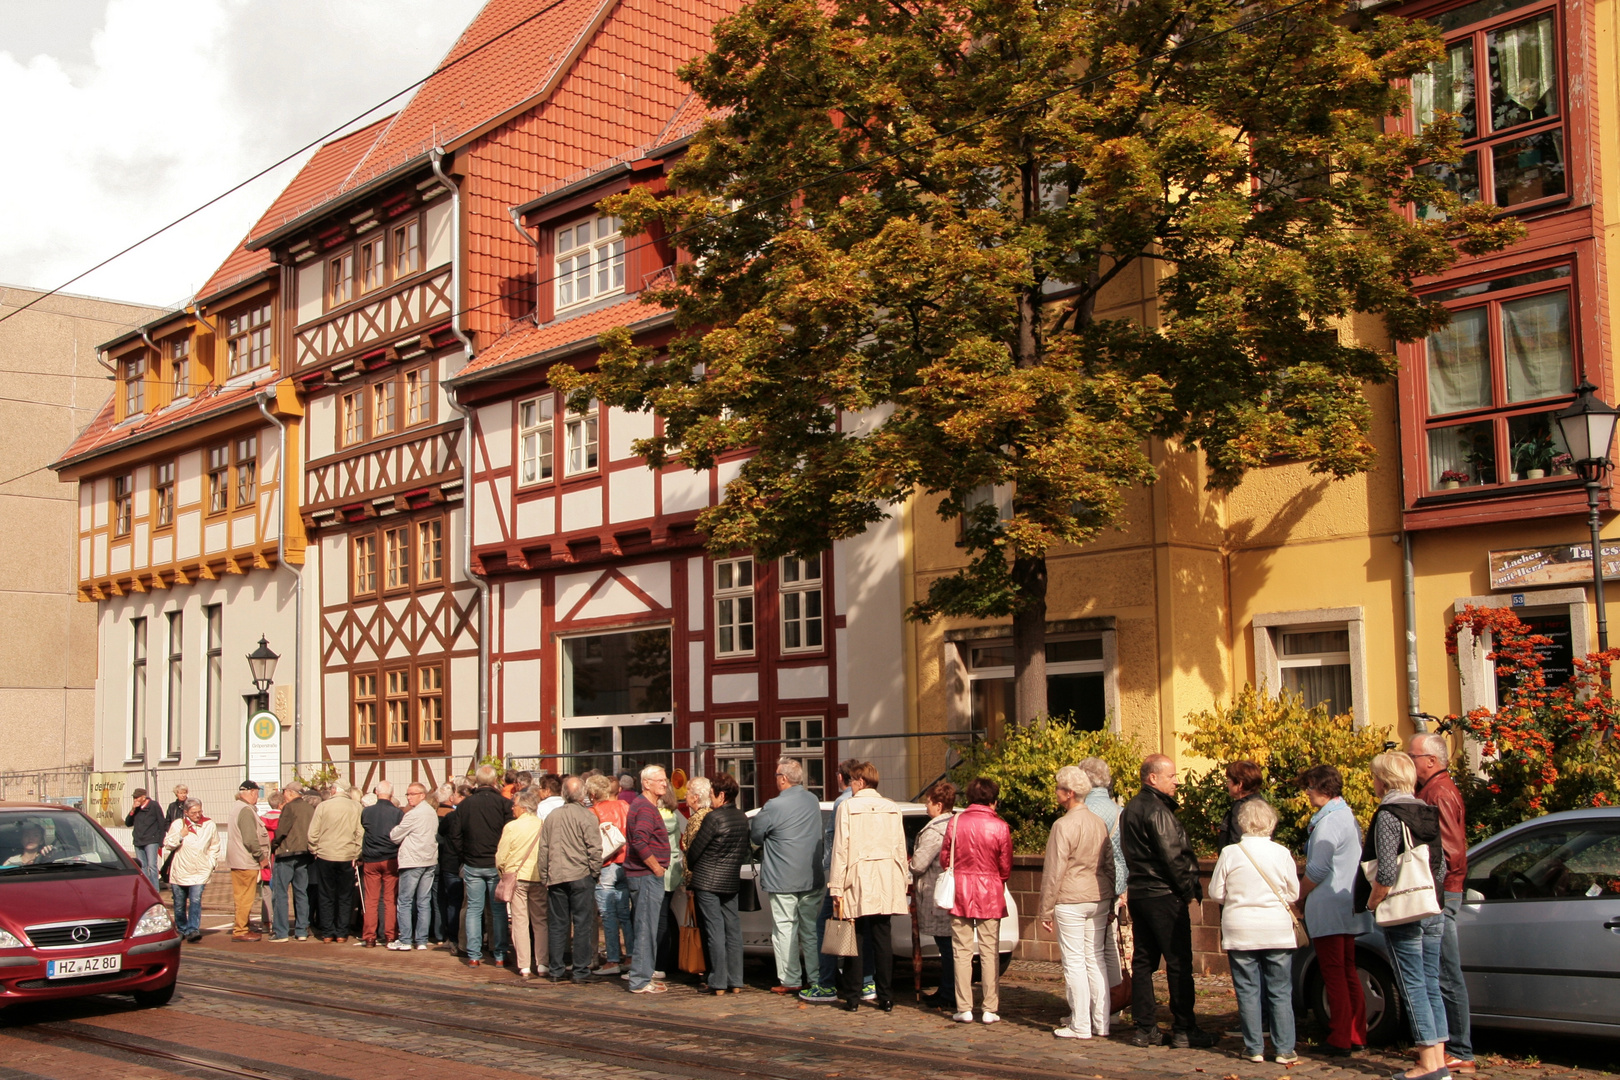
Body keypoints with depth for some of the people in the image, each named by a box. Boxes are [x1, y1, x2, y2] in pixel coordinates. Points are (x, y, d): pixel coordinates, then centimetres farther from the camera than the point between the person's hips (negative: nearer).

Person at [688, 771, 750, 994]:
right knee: (733, 930, 10)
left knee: (715, 931, -2)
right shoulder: (743, 818, 5)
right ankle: (736, 982, 12)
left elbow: (694, 851, -10)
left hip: (708, 881, -6)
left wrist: (691, 864, 10)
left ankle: (718, 983, 0)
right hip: (731, 881, 6)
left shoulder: (714, 817, -16)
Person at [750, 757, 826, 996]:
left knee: (785, 929, 2)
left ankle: (790, 980, 3)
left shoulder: (774, 807, -16)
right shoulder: (813, 801, 6)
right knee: (811, 928, 13)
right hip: (812, 878, 6)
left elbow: (755, 835, -7)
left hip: (784, 880, -6)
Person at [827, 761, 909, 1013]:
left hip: (857, 882, -3)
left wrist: (836, 888, -7)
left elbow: (840, 849, -8)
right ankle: (885, 996, 9)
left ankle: (852, 997, 6)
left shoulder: (847, 807, -5)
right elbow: (900, 849, 8)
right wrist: (903, 881, 15)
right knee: (882, 939, 7)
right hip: (886, 885, 3)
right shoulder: (892, 809, 7)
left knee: (855, 938, 3)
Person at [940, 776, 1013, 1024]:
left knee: (962, 952, 6)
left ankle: (964, 1008, 6)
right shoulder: (999, 826, -8)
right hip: (990, 893, -1)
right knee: (990, 952, 5)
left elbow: (944, 858, 4)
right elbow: (1006, 866, -2)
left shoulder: (955, 823, -4)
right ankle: (990, 1009, 6)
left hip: (960, 892, 1)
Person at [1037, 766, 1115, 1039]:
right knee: (1096, 960, 10)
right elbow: (1110, 865, 14)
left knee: (1074, 962, -1)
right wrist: (1110, 903, 20)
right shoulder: (1099, 822, 8)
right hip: (1099, 899, 7)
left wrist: (1046, 911, -6)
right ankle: (1101, 1024, 12)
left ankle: (1080, 1026, 3)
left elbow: (1053, 873, -12)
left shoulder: (1064, 825, -13)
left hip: (1071, 901, -7)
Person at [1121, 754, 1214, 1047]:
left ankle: (1144, 1028, 12)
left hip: (1138, 892, 9)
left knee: (1143, 961, 10)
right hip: (1164, 895, -9)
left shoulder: (1130, 809, 14)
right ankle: (1184, 1030, 2)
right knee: (1179, 963, -2)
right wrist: (1190, 891, -9)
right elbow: (1172, 856, -19)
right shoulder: (1157, 810, -16)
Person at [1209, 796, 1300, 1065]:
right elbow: (1293, 893, 5)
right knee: (1280, 992, 8)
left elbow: (1216, 893, -2)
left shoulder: (1230, 853, -8)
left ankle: (1254, 1048, 10)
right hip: (1277, 931, 1)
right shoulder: (1282, 853, -5)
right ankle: (1284, 1049, 8)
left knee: (1248, 992, 7)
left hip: (1240, 931, -1)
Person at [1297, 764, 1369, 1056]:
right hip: (1348, 908, 10)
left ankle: (1340, 1040, -1)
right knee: (1348, 972, 14)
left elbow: (1317, 870, -19)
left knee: (1334, 975, -5)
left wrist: (1299, 895, -3)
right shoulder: (1348, 816, 13)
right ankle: (1356, 1035, 18)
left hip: (1329, 909, -10)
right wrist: (1307, 893, 17)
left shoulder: (1328, 821, -17)